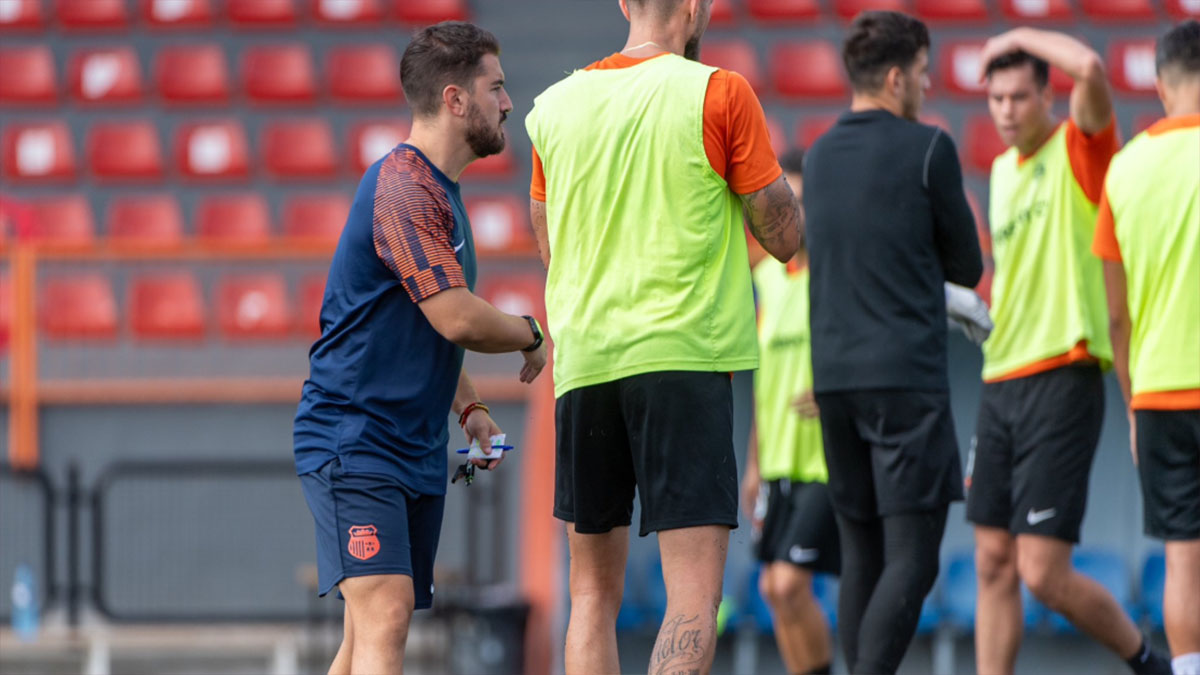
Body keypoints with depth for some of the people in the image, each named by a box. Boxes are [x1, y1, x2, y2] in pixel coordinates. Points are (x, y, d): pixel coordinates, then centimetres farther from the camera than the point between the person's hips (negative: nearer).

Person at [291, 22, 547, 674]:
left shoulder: (438, 191, 19)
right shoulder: (403, 185, -15)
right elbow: (457, 318, -22)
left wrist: (468, 408, 18)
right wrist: (531, 334, -3)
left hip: (416, 449, 10)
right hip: (353, 441, -10)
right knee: (384, 616, -22)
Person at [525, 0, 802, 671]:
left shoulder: (555, 106, 9)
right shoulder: (720, 95, -5)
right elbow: (785, 236, 0)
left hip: (583, 361, 5)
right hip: (685, 353, -5)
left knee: (594, 592, 13)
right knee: (694, 596, -7)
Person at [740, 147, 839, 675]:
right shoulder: (768, 275, 12)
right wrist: (755, 463, 20)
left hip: (829, 456, -7)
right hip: (781, 459, 7)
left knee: (790, 582, -13)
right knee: (773, 586, 7)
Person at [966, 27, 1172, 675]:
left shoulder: (1078, 148, -5)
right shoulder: (1003, 169, 17)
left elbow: (1091, 68, -24)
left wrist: (1020, 37, -9)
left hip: (1062, 378, -7)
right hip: (1000, 381, 7)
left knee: (1043, 572, -10)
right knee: (993, 565, 3)